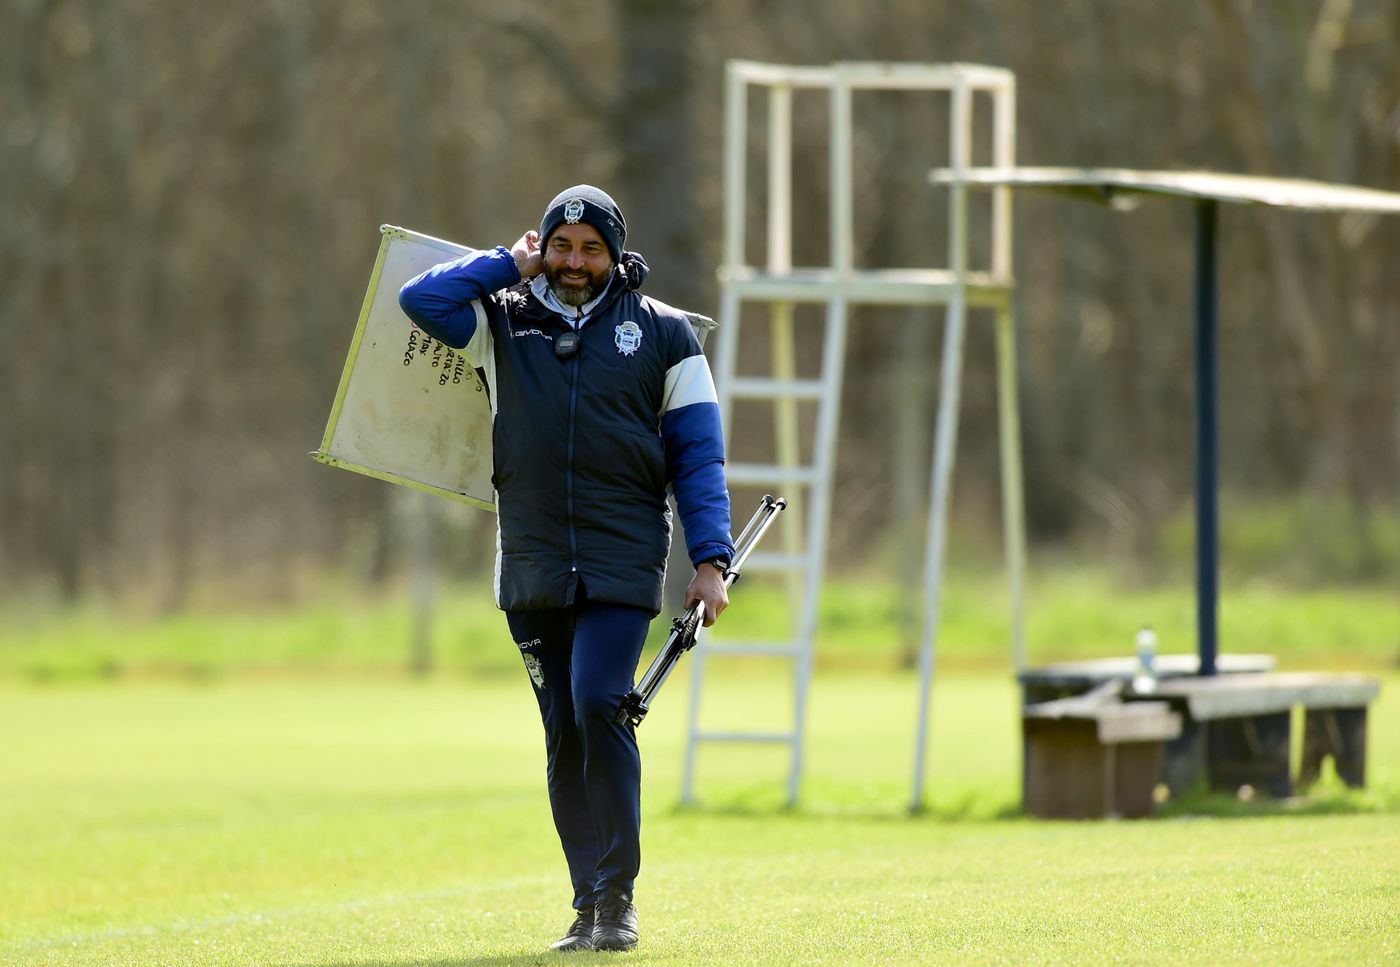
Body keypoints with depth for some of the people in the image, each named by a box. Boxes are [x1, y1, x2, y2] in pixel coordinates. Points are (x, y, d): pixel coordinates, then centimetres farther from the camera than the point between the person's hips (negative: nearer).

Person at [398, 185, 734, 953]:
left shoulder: (661, 332, 6)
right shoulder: (504, 322, 10)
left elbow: (698, 452, 4)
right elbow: (419, 299, -4)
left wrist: (710, 559, -4)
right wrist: (510, 264, 4)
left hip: (622, 564, -3)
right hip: (532, 566, 3)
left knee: (599, 706, -18)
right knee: (563, 733, 3)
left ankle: (617, 898, -10)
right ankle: (588, 905, 9)